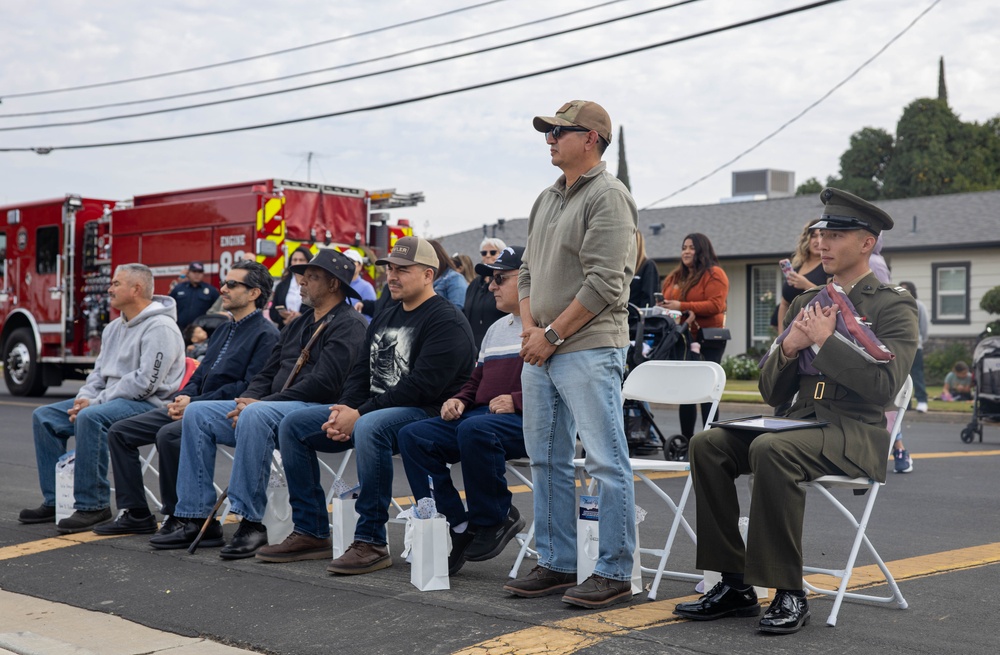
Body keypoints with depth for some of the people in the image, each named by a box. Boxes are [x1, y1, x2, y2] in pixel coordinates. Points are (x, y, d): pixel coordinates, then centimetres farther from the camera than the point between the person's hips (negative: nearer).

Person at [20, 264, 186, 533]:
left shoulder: (160, 327, -14)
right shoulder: (115, 328, 17)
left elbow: (144, 383, -22)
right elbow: (100, 371, 20)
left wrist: (95, 403, -19)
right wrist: (84, 398, -3)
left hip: (149, 403, -10)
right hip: (111, 399, 10)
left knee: (90, 418, -36)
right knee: (44, 417, 1)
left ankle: (93, 506, -27)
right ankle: (55, 500, 3)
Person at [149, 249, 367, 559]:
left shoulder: (348, 324, -5)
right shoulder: (297, 325, 24)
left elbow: (325, 382, -17)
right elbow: (268, 373, 23)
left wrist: (261, 403, -17)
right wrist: (247, 399, -1)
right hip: (272, 407, 9)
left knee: (255, 416, -38)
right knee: (196, 413, -3)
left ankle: (251, 522, -32)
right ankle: (194, 517, -7)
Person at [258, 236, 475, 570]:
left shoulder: (446, 321, -11)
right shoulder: (385, 317, 18)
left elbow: (421, 386, -22)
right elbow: (362, 372, 17)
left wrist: (360, 414, -22)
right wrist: (343, 411, -5)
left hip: (426, 412, -9)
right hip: (371, 410, 9)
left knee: (369, 427, -40)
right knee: (293, 425, 1)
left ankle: (371, 541, -30)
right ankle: (311, 532, 2)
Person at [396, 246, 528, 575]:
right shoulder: (496, 329, 26)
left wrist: (516, 400, -20)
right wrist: (459, 400, 12)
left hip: (528, 421, -9)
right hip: (482, 414, 9)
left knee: (475, 430, -38)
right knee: (412, 436, -9)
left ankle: (494, 519, -16)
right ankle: (456, 526, -14)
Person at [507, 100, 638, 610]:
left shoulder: (608, 196, -9)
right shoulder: (547, 200, 18)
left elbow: (602, 284, -16)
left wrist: (553, 334, -14)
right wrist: (529, 328, 3)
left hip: (589, 350, -9)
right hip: (540, 351, 9)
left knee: (607, 462, -5)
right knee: (547, 461, 13)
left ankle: (614, 573, 1)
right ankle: (556, 565, 22)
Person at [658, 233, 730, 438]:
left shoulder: (714, 274, -6)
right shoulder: (675, 277, 16)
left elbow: (715, 305, -18)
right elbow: (666, 302, 24)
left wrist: (682, 307, -22)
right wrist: (664, 307, -1)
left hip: (707, 341, -7)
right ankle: (686, 439, 16)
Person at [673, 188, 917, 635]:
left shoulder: (894, 307, 0)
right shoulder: (805, 303, 19)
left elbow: (885, 384, -16)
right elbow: (772, 392, 16)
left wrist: (826, 340, -14)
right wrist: (789, 346, -4)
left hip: (856, 434, -7)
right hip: (801, 423, 7)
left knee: (770, 450, -35)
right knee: (707, 444, -15)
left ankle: (789, 596, -25)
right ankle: (734, 586, -12)